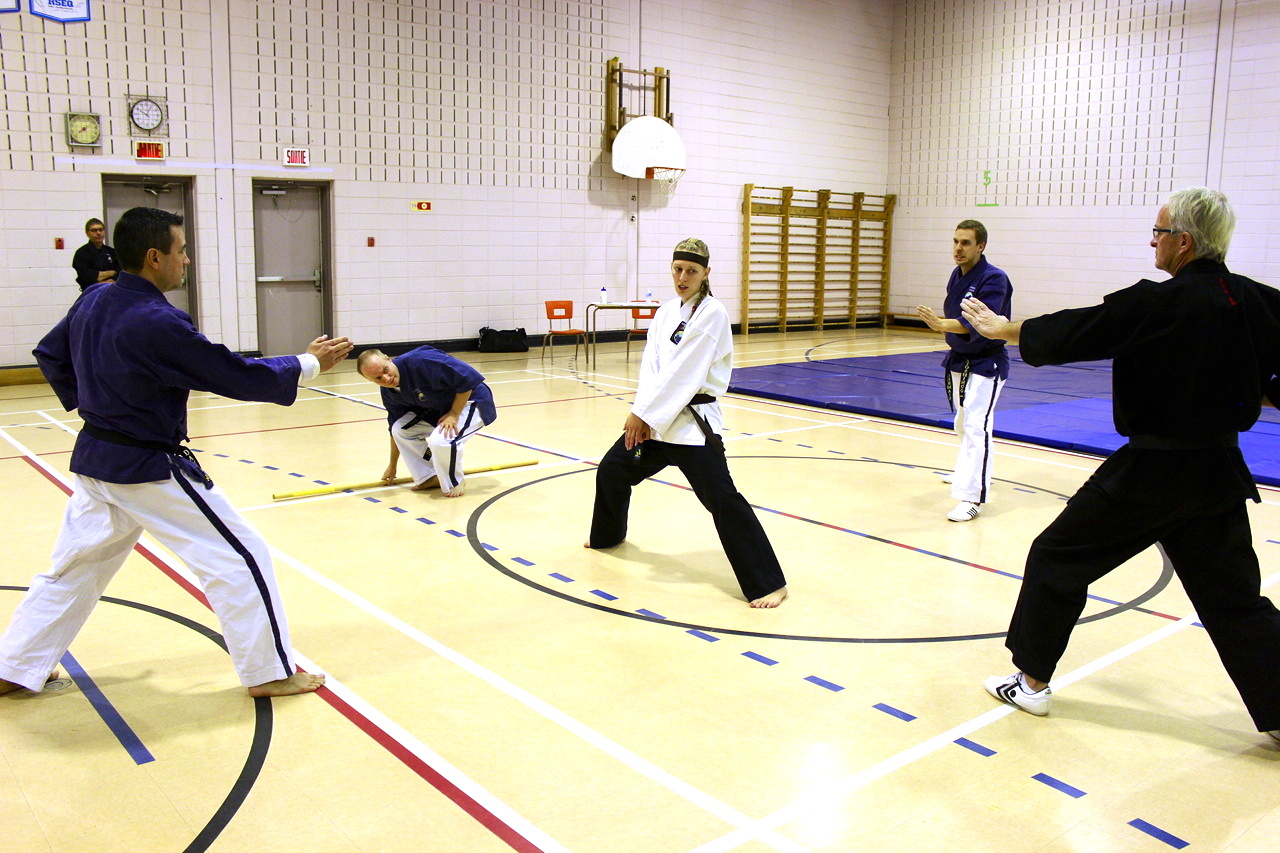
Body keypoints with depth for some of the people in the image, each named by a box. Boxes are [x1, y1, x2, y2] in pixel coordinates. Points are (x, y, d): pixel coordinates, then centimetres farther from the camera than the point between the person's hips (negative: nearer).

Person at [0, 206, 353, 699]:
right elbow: (238, 377, -20)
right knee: (240, 556, -1)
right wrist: (308, 365, -10)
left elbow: (50, 356, 17)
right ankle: (269, 672, 6)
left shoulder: (91, 302, 3)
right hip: (149, 469, -9)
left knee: (74, 565, 23)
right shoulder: (158, 325, -24)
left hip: (93, 459, 9)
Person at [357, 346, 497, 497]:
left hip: (469, 402, -8)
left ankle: (455, 483, -2)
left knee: (439, 440, -30)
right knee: (400, 429, -5)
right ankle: (428, 477, 11)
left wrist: (454, 414, -27)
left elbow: (468, 377, -31)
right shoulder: (389, 392, -5)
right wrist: (392, 466, 18)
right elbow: (395, 428, 11)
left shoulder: (419, 362, -32)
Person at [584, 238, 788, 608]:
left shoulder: (712, 314, -13)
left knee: (722, 497, -17)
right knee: (612, 469, 20)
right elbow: (650, 363, 1)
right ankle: (608, 534, 49)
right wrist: (642, 413, -14)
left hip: (694, 420, -8)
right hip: (657, 418, 8)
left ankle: (768, 583, -11)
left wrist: (643, 413, -18)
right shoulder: (666, 311, 10)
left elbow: (682, 372, -19)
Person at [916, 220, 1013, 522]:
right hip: (959, 361, 9)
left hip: (986, 365, -8)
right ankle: (969, 472, 46)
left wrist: (941, 324, -44)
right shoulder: (957, 276, 5)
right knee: (963, 425, 23)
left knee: (976, 427, -15)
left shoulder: (994, 280, -20)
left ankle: (972, 498, -15)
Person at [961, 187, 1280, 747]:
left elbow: (1067, 335, -9)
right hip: (1219, 472, 6)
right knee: (1232, 595, 17)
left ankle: (1032, 681, 19)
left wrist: (999, 328, 5)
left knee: (1058, 558, 9)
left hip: (1151, 470, -6)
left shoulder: (1156, 305, -17)